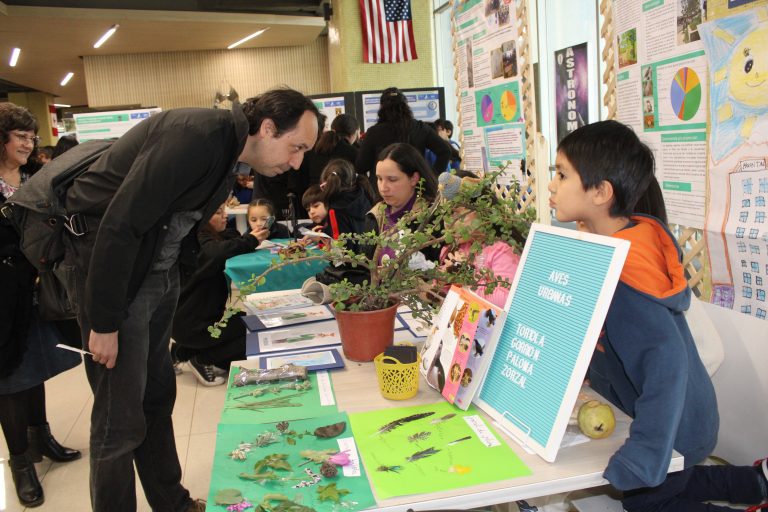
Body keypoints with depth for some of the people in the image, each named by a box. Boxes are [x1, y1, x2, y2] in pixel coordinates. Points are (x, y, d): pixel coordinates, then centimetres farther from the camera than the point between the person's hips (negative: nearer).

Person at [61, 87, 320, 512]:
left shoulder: (228, 151, 7)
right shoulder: (199, 135, -23)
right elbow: (119, 225, -26)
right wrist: (104, 323, -21)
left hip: (157, 274, 9)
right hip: (108, 267, -9)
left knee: (158, 397, 17)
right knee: (120, 420, 0)